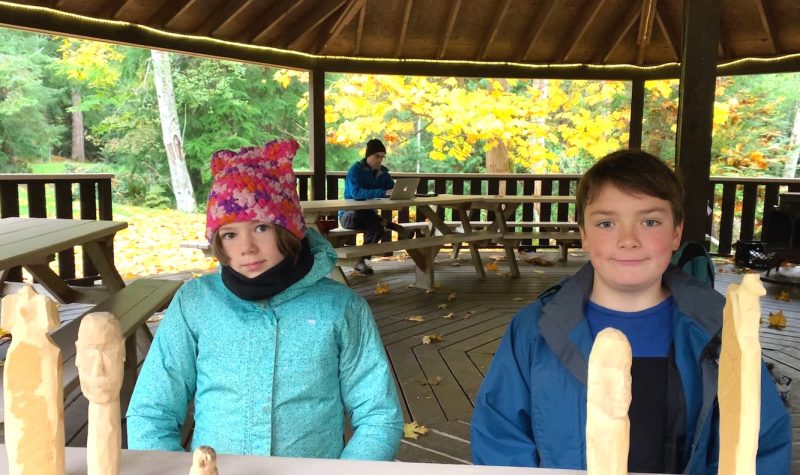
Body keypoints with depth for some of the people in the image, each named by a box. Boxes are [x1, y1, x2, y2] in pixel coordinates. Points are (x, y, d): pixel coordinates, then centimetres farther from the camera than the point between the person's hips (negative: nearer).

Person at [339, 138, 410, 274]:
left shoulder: (383, 172, 5)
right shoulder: (355, 169, -15)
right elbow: (356, 192, -32)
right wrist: (383, 193, -41)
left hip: (369, 214, 5)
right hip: (349, 214, -4)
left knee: (376, 226, -31)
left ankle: (362, 261, -20)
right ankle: (394, 227, -33)